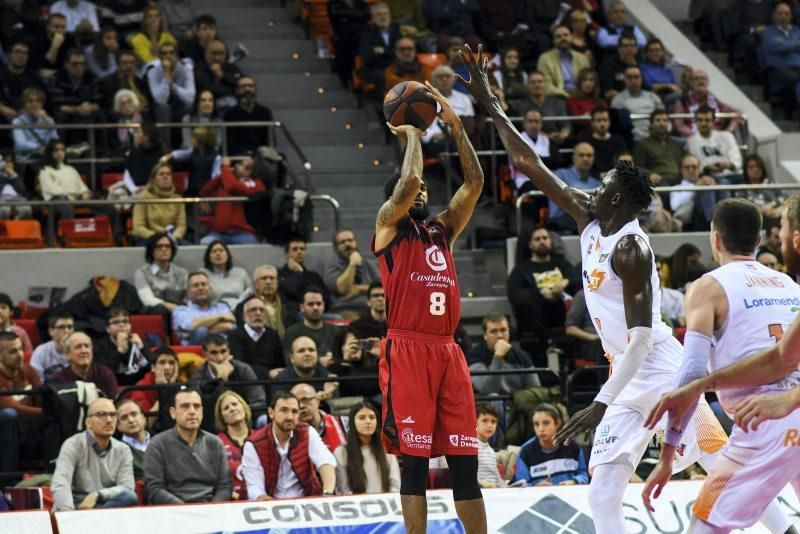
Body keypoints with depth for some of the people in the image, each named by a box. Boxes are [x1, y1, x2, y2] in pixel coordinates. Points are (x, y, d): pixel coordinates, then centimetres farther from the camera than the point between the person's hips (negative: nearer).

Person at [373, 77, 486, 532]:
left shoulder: (443, 229, 21)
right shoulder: (389, 225, 6)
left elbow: (474, 183, 12)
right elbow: (408, 180, -11)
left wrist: (456, 125, 8)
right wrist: (412, 134, 3)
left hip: (448, 352, 5)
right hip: (407, 350, -5)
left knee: (465, 460, 4)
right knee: (414, 458, -6)